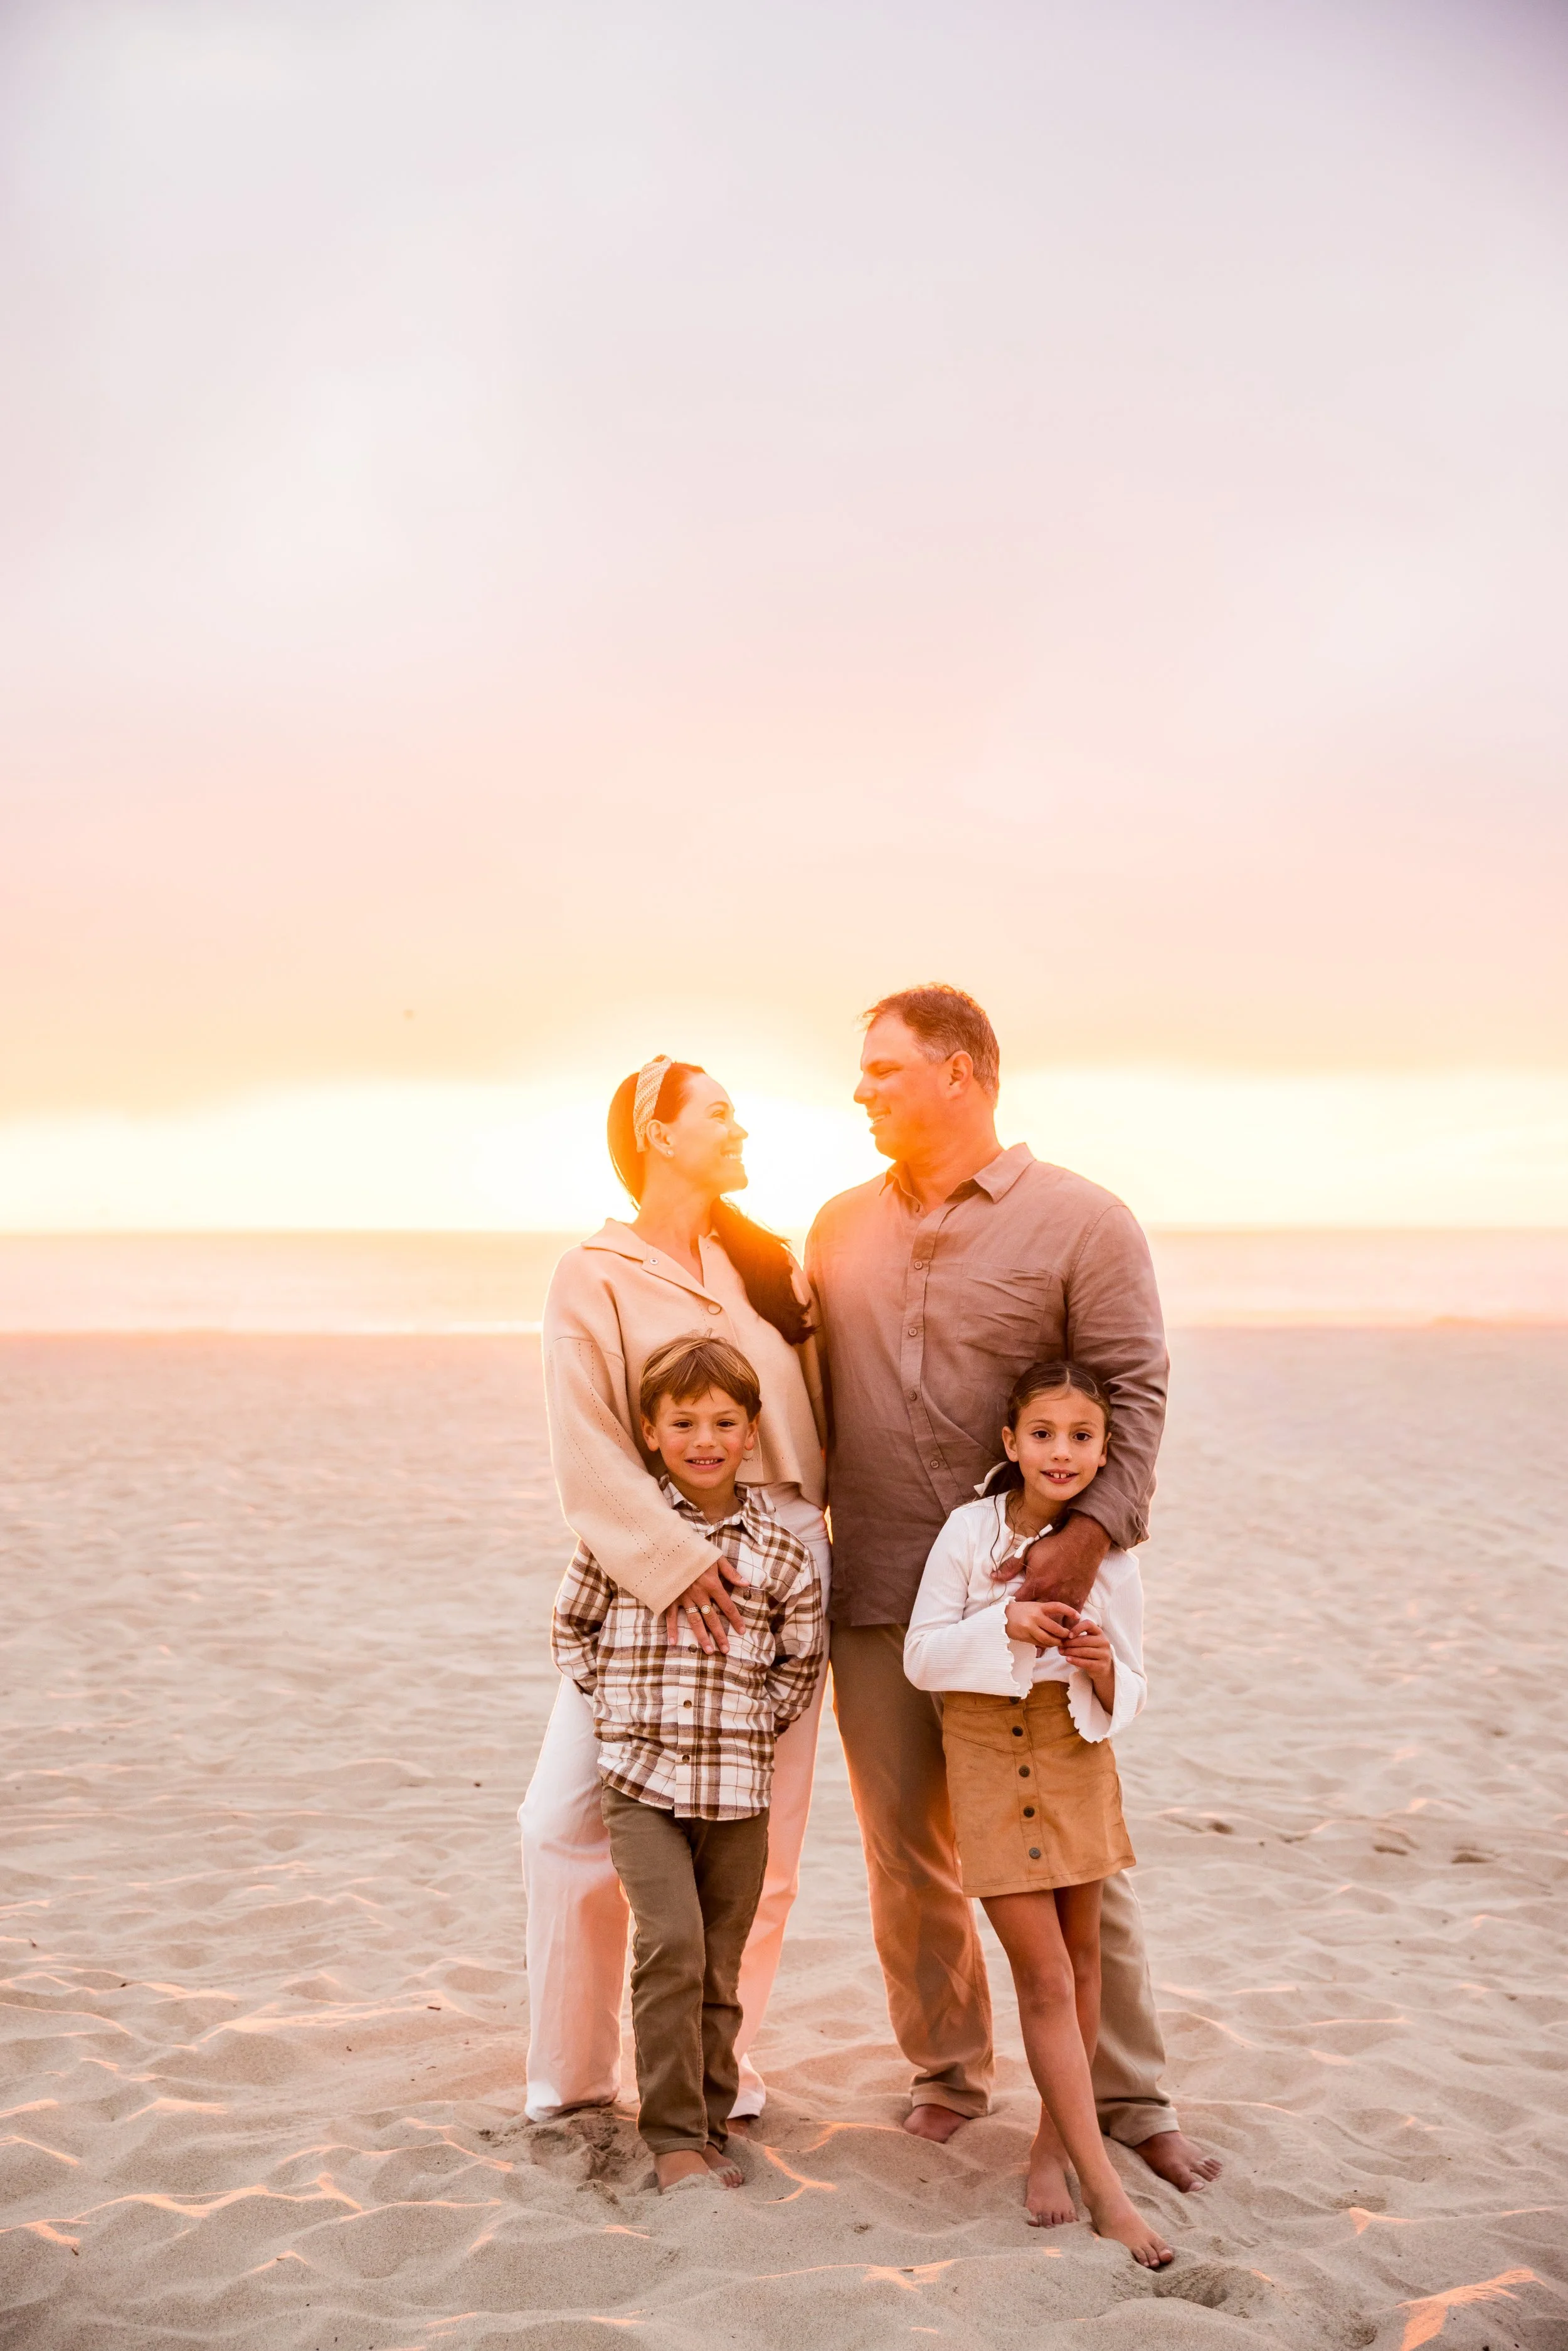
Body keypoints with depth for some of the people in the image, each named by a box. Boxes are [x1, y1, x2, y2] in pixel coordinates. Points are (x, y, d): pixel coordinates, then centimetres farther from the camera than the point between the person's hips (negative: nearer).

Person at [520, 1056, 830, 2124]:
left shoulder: (766, 1264, 16)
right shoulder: (594, 1278, 0)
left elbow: (818, 1423, 18)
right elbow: (589, 1452, -11)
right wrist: (675, 1562, -20)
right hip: (654, 1573, -4)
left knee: (761, 1837, 6)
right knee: (571, 1821, -8)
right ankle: (574, 2080, 10)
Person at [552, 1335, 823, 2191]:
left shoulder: (779, 1551, 2)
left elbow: (801, 1660, 14)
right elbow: (570, 1625, 11)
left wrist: (753, 1724, 4)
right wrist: (616, 1702, 2)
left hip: (737, 1789, 2)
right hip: (640, 1777, -2)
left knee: (720, 1967, 8)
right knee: (672, 1944, -15)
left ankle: (708, 2127, 23)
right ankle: (673, 2135, -3)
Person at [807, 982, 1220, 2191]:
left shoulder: (1083, 1220, -4)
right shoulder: (840, 1227, 12)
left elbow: (1135, 1391, -8)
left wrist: (1091, 1530, -20)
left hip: (1024, 1593, -4)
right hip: (875, 1595, 4)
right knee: (906, 1849, 11)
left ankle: (1130, 2100, 15)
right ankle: (950, 2068, 28)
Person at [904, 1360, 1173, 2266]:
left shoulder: (1110, 1555, -6)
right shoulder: (969, 1530, -9)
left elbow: (1129, 1694, -1)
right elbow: (923, 1656, -9)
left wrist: (1101, 1664, -23)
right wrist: (1007, 1624, -23)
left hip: (1076, 1762, 2)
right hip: (988, 1762, -2)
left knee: (1081, 1956, 11)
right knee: (1043, 1974, -3)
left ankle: (1054, 2140, 30)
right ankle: (1105, 2188, 1)